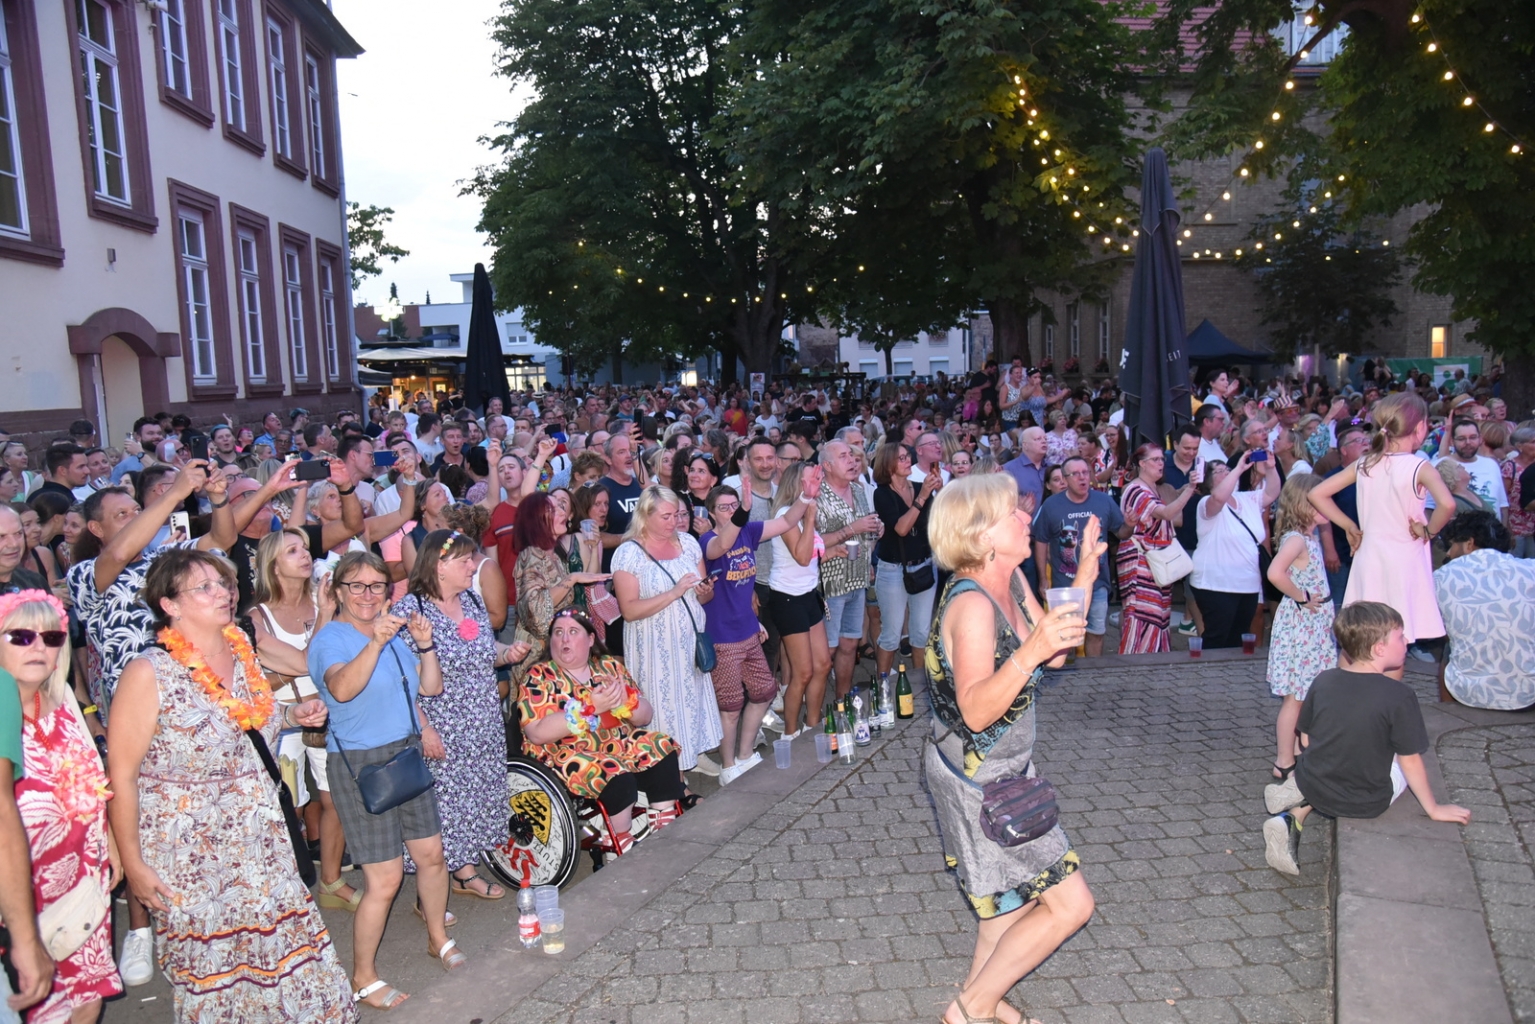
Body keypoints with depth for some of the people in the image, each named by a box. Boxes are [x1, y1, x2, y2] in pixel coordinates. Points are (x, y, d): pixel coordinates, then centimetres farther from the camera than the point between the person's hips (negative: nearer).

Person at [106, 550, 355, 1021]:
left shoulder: (241, 654, 2)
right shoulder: (149, 673, -16)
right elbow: (121, 775, -13)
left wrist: (294, 714, 2)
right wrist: (132, 864, -12)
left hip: (261, 842, 6)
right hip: (189, 856, -5)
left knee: (287, 946, 11)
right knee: (212, 968, 8)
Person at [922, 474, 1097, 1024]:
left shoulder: (1011, 579, -2)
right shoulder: (972, 606, -29)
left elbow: (1055, 654, 4)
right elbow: (977, 711, -37)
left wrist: (1086, 576, -1)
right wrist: (1030, 652, -50)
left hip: (1005, 767, 9)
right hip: (976, 778, -9)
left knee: (1020, 894, 23)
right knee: (1070, 903, -2)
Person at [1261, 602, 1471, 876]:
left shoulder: (1323, 680, -6)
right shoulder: (1399, 695, -18)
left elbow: (1306, 741, 4)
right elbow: (1410, 762, -10)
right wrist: (1434, 809, 5)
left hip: (1314, 788, 4)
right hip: (1366, 805, -4)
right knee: (1403, 758, 23)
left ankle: (1292, 817, 5)